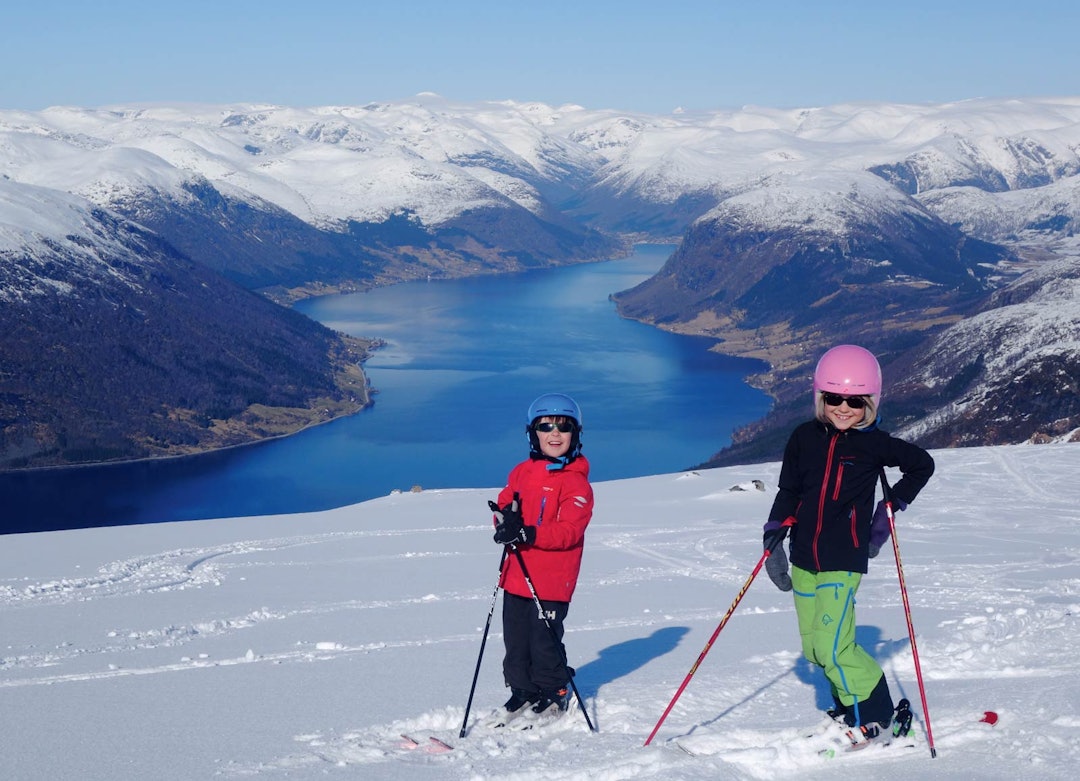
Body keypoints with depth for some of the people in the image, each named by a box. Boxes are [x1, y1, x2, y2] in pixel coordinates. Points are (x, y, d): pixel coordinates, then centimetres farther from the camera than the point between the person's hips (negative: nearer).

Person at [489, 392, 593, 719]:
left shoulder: (576, 482, -9)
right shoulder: (521, 472, 10)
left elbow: (569, 530, -18)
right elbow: (504, 505, 14)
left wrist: (527, 533, -30)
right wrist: (506, 519, -11)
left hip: (551, 581, -6)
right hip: (516, 576, 6)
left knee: (545, 640, 0)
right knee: (515, 640, 12)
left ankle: (554, 694, 20)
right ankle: (522, 691, 28)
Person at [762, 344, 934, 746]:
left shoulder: (873, 444, -5)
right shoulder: (805, 438, 3)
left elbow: (922, 464, 11)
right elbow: (789, 492, 12)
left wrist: (892, 506, 5)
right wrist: (773, 538, 4)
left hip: (844, 559, -5)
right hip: (804, 558, 5)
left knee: (834, 647, -13)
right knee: (815, 647, 7)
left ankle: (876, 719, 3)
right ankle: (850, 708, 25)